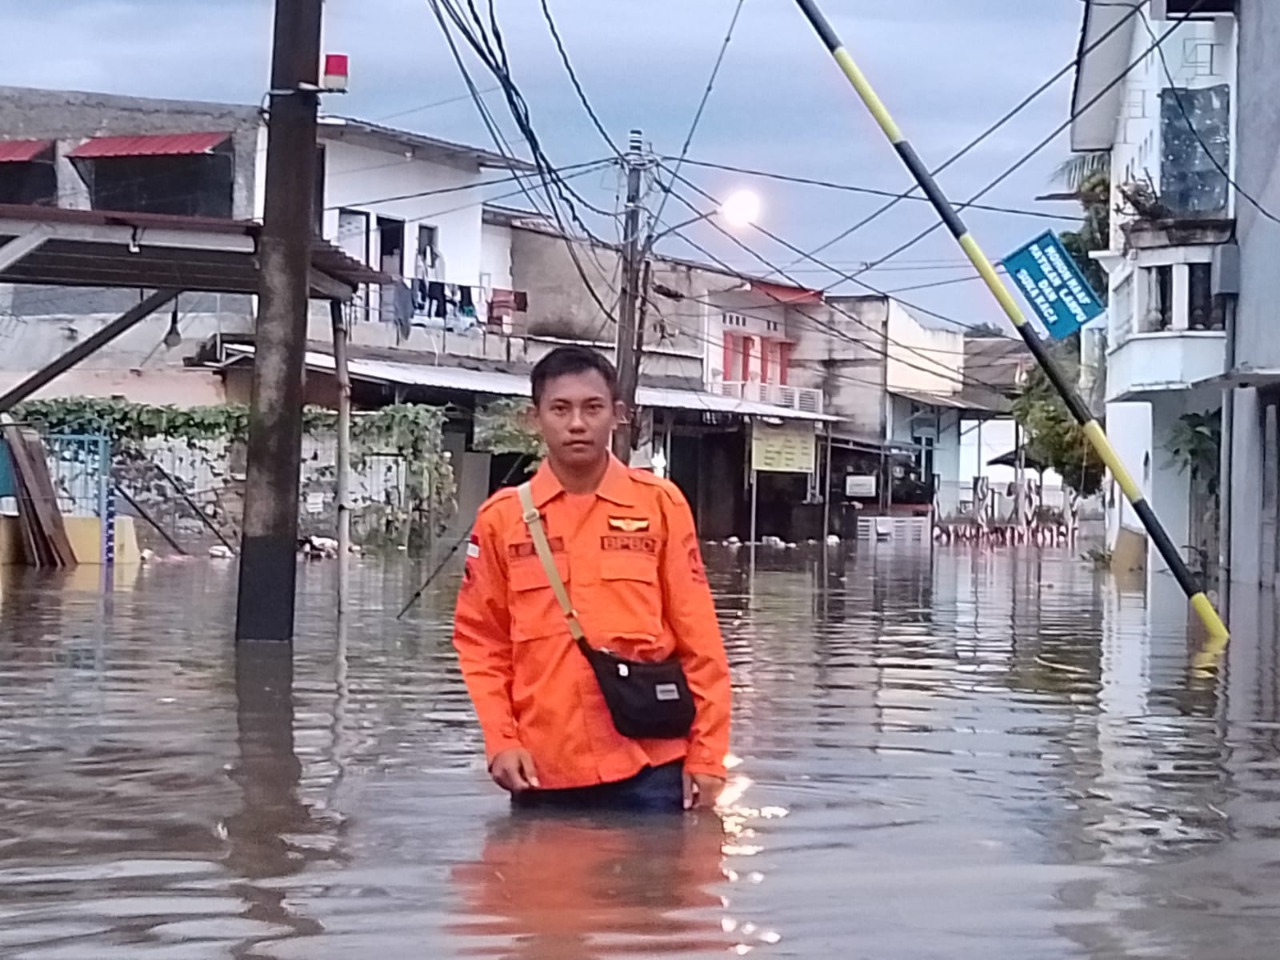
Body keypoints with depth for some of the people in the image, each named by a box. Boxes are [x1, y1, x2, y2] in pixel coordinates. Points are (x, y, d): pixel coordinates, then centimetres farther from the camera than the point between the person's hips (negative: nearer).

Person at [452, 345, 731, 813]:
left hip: (649, 767, -1)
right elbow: (480, 640, 7)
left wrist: (706, 754, -1)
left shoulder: (660, 504, -1)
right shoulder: (502, 516, 2)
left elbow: (698, 637, 1)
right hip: (543, 773, 1)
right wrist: (501, 741, -4)